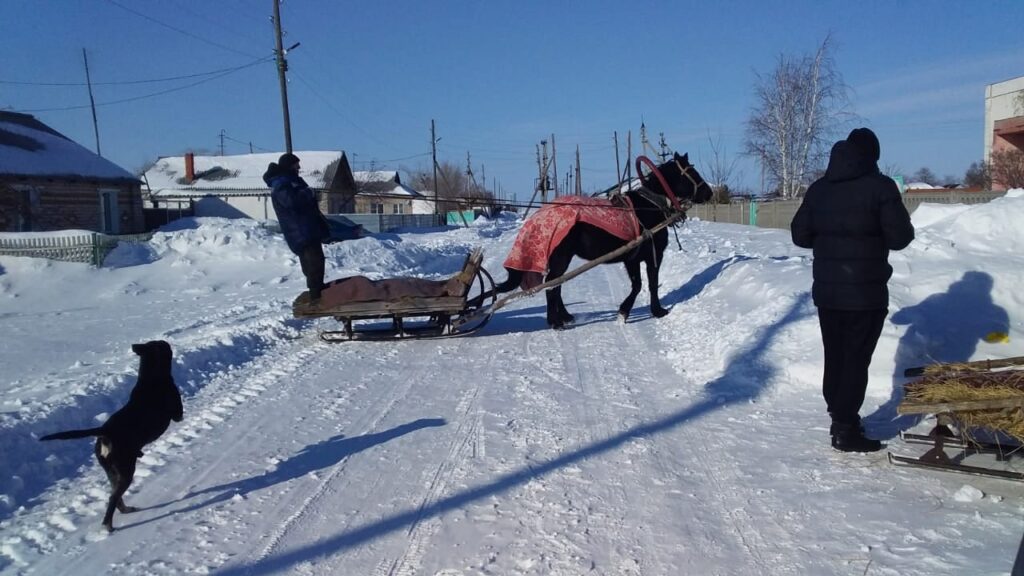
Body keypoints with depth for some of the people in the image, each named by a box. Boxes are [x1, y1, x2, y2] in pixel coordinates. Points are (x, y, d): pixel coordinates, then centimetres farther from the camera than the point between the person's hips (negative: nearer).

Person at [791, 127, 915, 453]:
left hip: (826, 291, 5)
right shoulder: (879, 186, -10)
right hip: (865, 293, -5)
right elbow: (900, 238, -10)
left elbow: (800, 236, 8)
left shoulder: (818, 188, 6)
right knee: (856, 360, 2)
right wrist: (874, 236, 10)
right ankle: (846, 431, 6)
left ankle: (839, 420, 26)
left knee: (834, 357, 15)